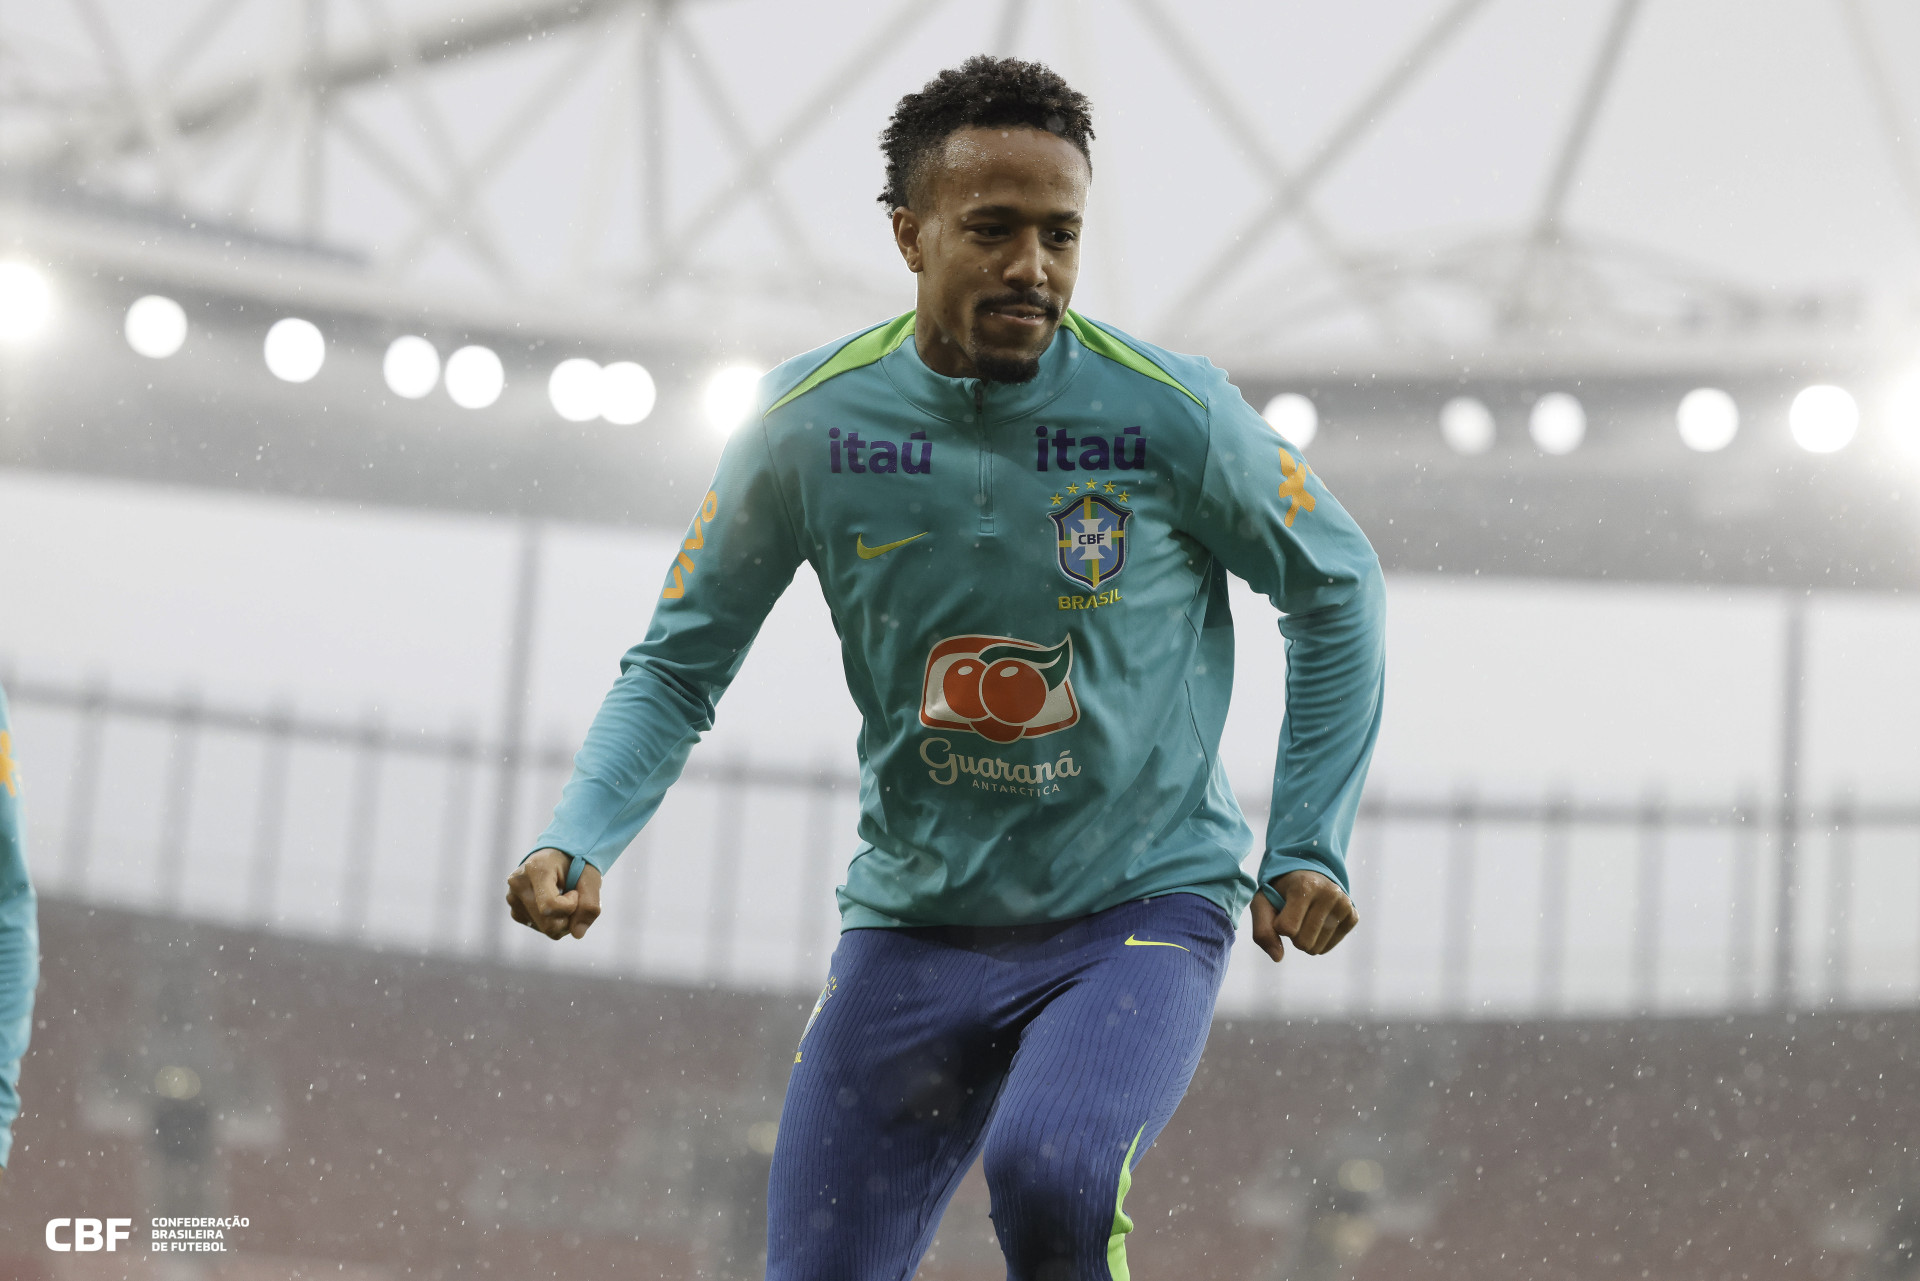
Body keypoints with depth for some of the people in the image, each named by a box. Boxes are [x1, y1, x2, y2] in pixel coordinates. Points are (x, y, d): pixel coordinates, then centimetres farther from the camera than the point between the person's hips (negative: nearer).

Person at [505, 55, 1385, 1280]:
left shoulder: (1170, 411, -12)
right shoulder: (811, 423, -7)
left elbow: (1338, 591, 5)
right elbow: (677, 668, 2)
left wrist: (1311, 844, -1)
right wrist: (579, 839, -16)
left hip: (1143, 907, -3)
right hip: (914, 921, 3)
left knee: (1048, 1174, -31)